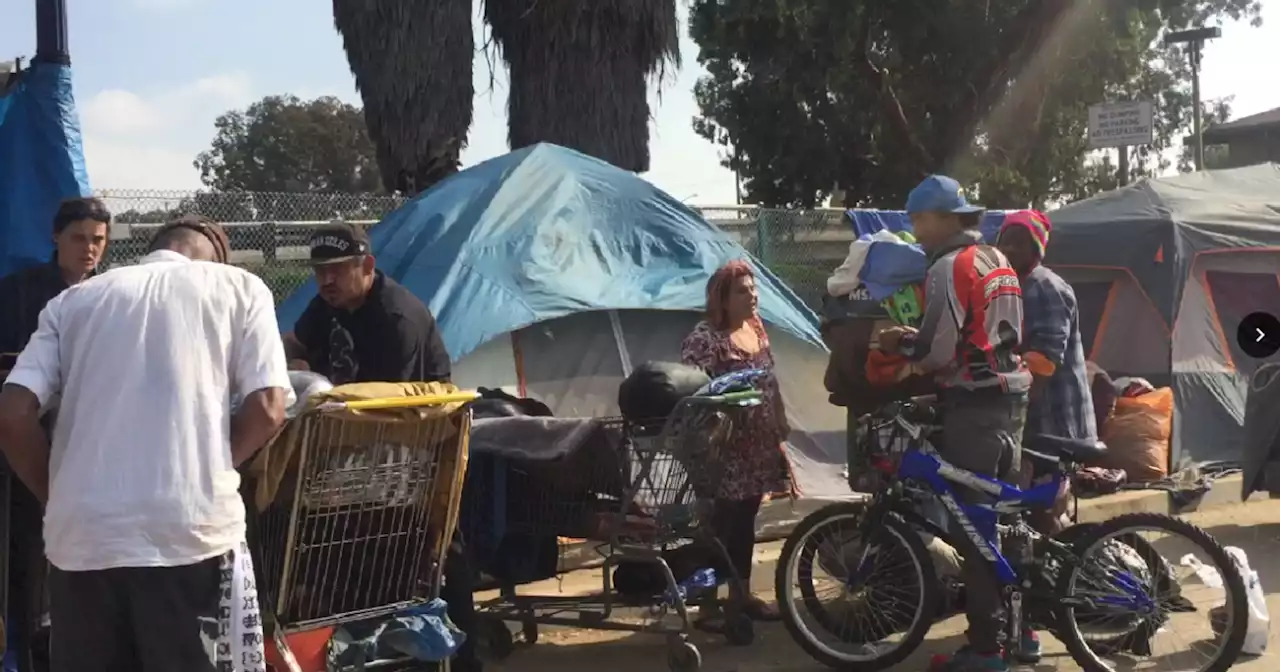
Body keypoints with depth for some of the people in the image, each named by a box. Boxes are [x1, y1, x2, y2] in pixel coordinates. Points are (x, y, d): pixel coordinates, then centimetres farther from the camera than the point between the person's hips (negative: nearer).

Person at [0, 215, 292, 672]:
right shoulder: (238, 286, 11)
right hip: (191, 532, -3)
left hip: (82, 538, 3)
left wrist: (59, 498, 17)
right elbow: (266, 409, -1)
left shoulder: (74, 300, 16)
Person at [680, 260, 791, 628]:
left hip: (755, 448, 8)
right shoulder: (703, 339, -15)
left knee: (744, 524, 15)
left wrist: (778, 436, 19)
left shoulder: (756, 329, 11)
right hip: (723, 451, -8)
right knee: (718, 525, -4)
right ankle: (707, 605, 3)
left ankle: (743, 594, 26)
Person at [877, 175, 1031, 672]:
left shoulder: (949, 267, -14)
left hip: (973, 404, -9)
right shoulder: (997, 261, 15)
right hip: (1010, 396, 9)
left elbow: (938, 351, -18)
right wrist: (918, 337, 16)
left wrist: (900, 343, 2)